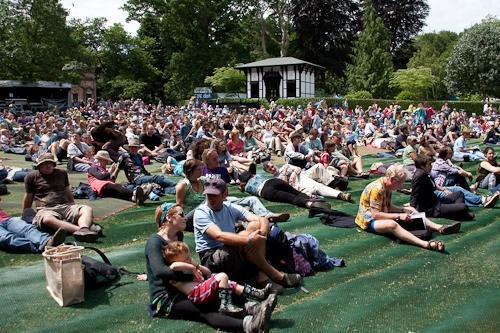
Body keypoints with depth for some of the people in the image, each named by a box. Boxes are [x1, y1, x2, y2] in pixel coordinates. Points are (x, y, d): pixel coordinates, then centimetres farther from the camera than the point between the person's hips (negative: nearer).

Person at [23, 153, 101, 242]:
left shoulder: (62, 173, 23)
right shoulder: (31, 177, 13)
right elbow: (28, 197, 22)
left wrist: (74, 207, 36)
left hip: (66, 206, 4)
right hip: (46, 210, -4)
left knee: (87, 209, -27)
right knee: (47, 219, -42)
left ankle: (83, 230, -59)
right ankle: (79, 229, -62)